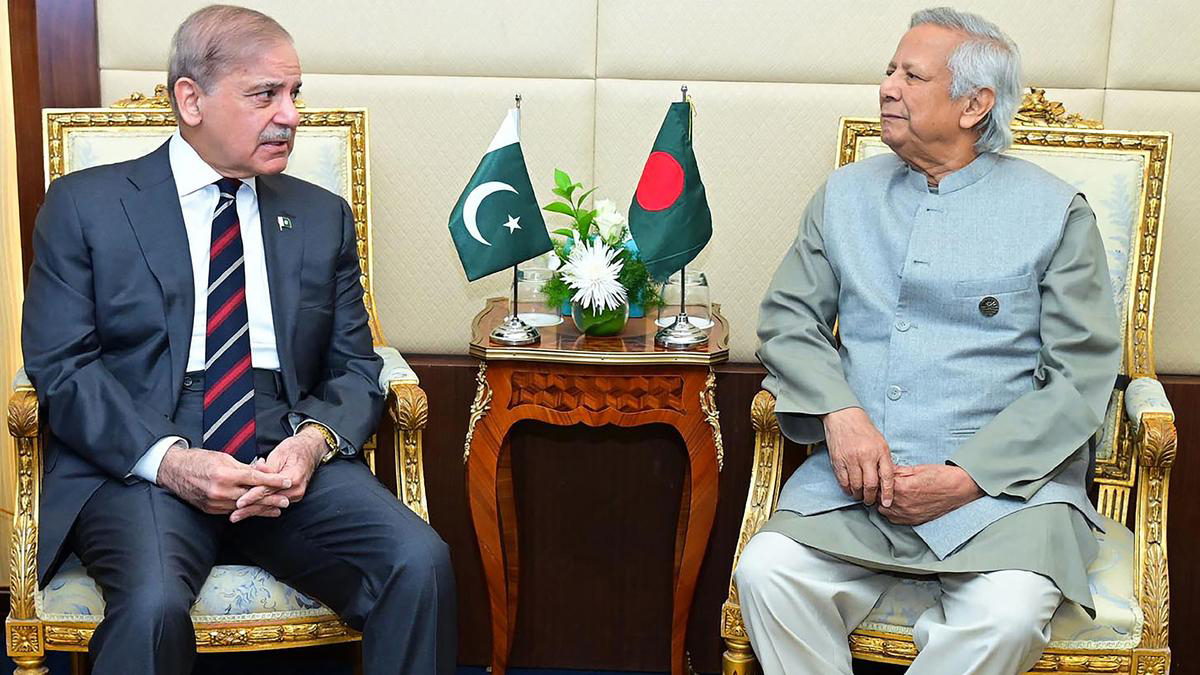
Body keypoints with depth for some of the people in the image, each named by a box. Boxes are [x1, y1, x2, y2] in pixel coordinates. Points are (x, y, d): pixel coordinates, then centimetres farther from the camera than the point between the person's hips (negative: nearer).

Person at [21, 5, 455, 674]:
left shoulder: (323, 217, 16)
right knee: (154, 602, -34)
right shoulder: (85, 205, 6)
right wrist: (167, 459, -17)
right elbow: (60, 365, -1)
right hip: (137, 462, -2)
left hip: (290, 460, 3)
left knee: (421, 562, -25)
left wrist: (313, 441, -10)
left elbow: (354, 366, 14)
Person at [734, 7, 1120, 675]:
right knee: (767, 572, -25)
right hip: (858, 468, 3)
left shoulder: (1056, 211, 4)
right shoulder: (847, 193, 15)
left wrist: (965, 477, -12)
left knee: (1007, 617, -30)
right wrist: (839, 413, -9)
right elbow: (789, 318, 13)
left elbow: (1083, 374, -1)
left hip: (1005, 474, -2)